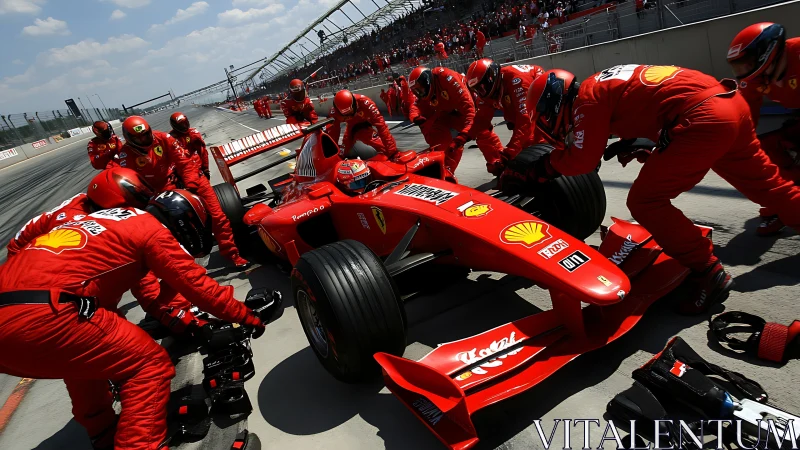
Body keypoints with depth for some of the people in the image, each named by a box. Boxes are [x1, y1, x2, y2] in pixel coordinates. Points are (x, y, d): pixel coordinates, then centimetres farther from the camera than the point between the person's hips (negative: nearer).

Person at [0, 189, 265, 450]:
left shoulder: (111, 222, 29)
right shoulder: (154, 230, 5)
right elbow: (198, 285, 4)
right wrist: (246, 316, 16)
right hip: (43, 316, -10)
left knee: (84, 356, 33)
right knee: (152, 364, 0)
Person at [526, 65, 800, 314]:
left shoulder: (586, 98, -6)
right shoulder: (603, 84, 20)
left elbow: (582, 161, -7)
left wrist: (546, 165, 9)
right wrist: (630, 144, 25)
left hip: (704, 118, -10)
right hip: (731, 102, 10)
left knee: (645, 202, -5)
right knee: (764, 184, 25)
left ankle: (709, 274, 1)